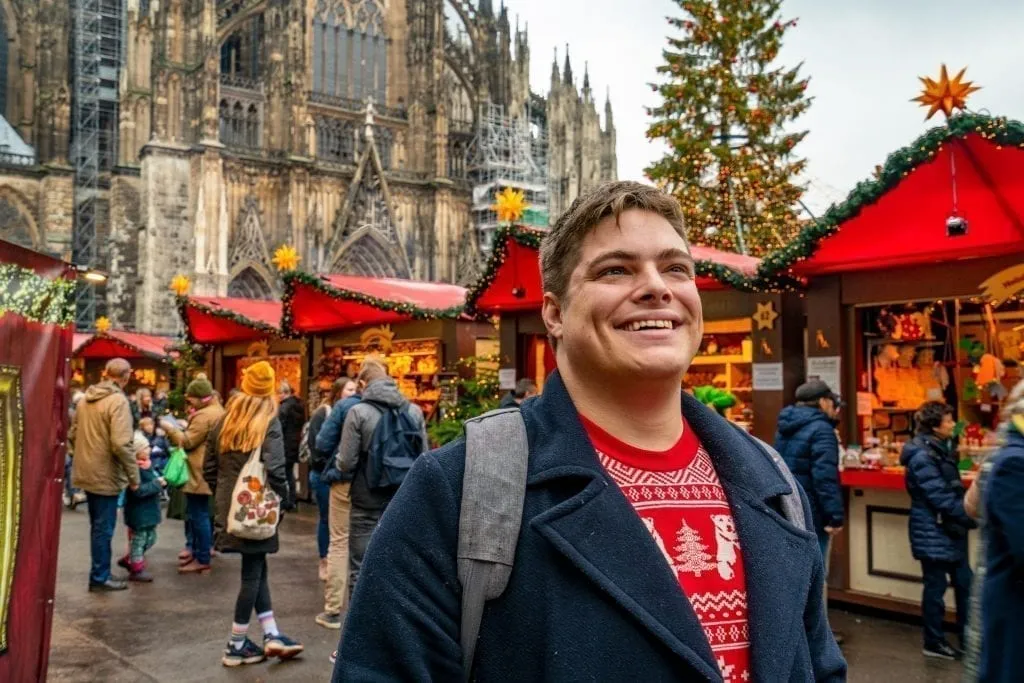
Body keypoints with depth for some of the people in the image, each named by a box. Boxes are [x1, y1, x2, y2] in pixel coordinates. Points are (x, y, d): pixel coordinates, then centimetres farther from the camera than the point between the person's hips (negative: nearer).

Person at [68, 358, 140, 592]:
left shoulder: (85, 399, 8)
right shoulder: (118, 401, -18)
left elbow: (72, 435, 15)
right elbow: (121, 444, -25)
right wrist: (134, 475, -16)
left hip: (87, 473, 8)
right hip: (106, 475, -8)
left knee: (97, 526, 18)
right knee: (103, 528, 3)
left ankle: (100, 572, 28)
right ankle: (99, 577, 12)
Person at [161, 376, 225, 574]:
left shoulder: (204, 415, -19)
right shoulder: (216, 410, 15)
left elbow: (188, 442, -16)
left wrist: (170, 428, -6)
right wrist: (183, 429, 10)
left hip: (199, 474, -11)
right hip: (206, 472, 11)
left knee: (199, 515, -6)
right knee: (198, 513, 18)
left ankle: (203, 560, -2)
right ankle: (197, 549, 28)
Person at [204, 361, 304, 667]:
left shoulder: (225, 419, 8)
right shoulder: (269, 421, -10)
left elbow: (210, 467, 10)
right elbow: (274, 469, -20)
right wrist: (283, 501, -6)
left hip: (229, 506, 6)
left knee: (257, 570, 14)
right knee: (252, 574, 4)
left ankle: (272, 635, 16)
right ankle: (236, 646, 11)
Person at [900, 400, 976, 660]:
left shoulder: (940, 449, 10)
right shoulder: (922, 456, -20)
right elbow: (941, 498, -23)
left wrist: (968, 513, 5)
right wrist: (974, 518, -18)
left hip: (949, 528, 9)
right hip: (933, 531, -9)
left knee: (964, 583, 14)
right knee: (936, 587, 3)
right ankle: (933, 643, 17)